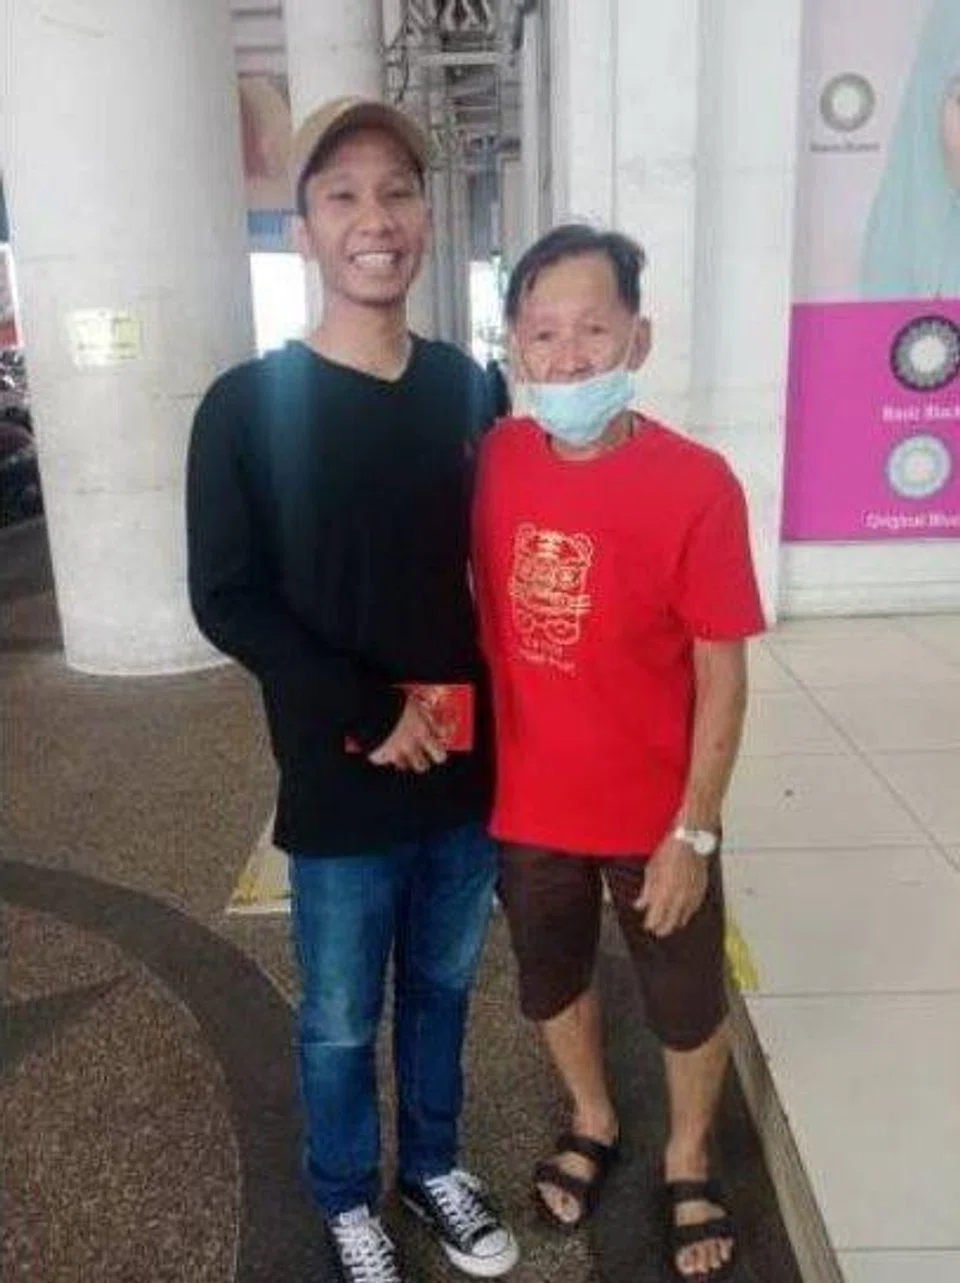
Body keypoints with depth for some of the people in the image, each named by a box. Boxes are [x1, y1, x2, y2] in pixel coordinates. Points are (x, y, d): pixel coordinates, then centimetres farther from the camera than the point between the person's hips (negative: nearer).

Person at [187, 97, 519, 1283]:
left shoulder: (465, 388, 1)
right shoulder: (247, 406, -10)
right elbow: (227, 601, -10)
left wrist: (477, 700, -4)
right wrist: (370, 713, -16)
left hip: (467, 767, 4)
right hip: (339, 786, -3)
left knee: (442, 988, 22)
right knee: (341, 1022, 15)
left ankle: (433, 1167, 47)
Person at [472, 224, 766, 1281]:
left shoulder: (696, 485, -19)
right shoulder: (495, 461, -7)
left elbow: (721, 675, -14)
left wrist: (694, 835, -12)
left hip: (654, 818, -3)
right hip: (526, 806, 4)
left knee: (687, 1008, 18)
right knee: (551, 985, 24)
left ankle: (687, 1163, 48)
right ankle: (593, 1121, 54)